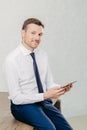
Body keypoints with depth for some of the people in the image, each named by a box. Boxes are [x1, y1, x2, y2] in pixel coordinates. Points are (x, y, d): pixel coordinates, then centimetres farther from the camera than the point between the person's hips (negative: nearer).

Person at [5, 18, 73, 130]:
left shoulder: (43, 55, 3)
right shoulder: (12, 59, -14)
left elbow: (49, 83, 9)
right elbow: (16, 98, -15)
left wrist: (60, 89, -14)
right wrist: (45, 95, -23)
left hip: (44, 102, 5)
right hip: (23, 105, -5)